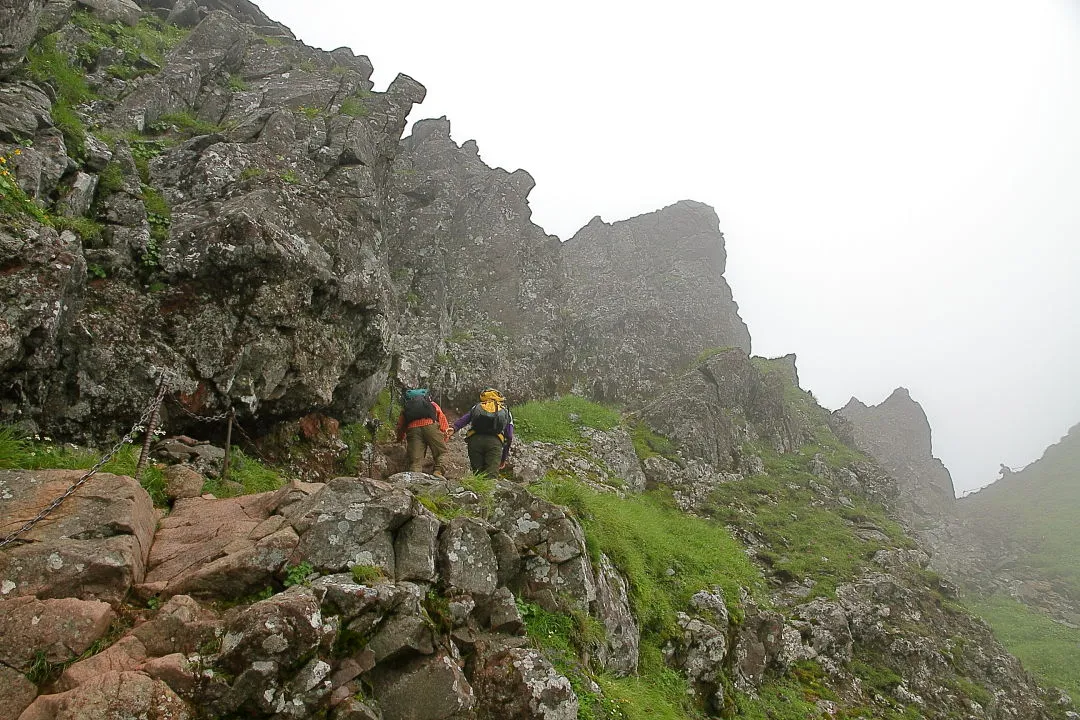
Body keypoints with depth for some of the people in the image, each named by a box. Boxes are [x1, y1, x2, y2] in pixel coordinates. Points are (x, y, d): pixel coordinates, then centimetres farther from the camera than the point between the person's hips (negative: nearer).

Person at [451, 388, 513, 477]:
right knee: (491, 476, -11)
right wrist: (504, 459, 29)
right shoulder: (506, 412, 30)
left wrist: (454, 429, -7)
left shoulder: (477, 407, 31)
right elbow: (509, 437, 23)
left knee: (477, 473, 9)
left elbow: (464, 419, 9)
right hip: (495, 442, -1)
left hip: (475, 439, 1)